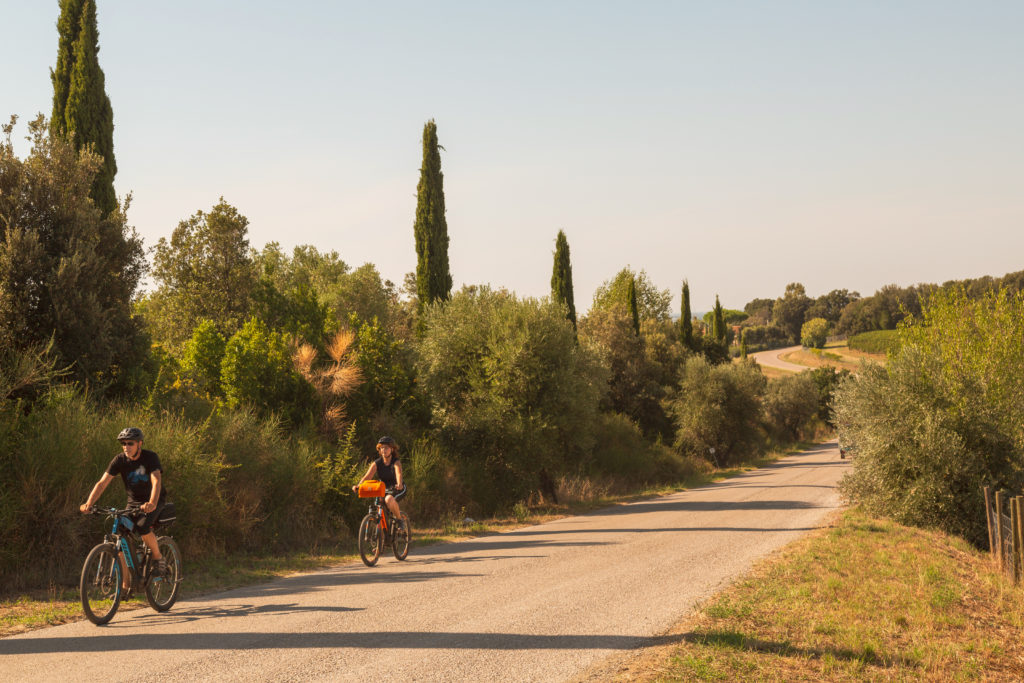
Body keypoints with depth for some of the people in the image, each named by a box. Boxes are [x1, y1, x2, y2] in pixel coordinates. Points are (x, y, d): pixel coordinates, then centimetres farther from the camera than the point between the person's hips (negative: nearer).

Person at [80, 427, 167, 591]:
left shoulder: (150, 457, -21)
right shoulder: (120, 460, -10)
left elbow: (156, 481, -35)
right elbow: (102, 482, -16)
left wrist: (152, 503, -53)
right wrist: (89, 503, -31)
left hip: (155, 500, -4)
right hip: (133, 502, 4)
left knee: (143, 527, -32)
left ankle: (159, 558, -6)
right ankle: (126, 586, -2)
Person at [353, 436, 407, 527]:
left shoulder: (396, 462, -16)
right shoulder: (377, 463, -7)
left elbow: (398, 473, -36)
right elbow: (367, 476, -18)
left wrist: (399, 484, -58)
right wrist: (358, 486, -37)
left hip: (398, 489, -4)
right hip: (384, 490, 4)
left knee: (389, 499, -35)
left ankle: (399, 519, -14)